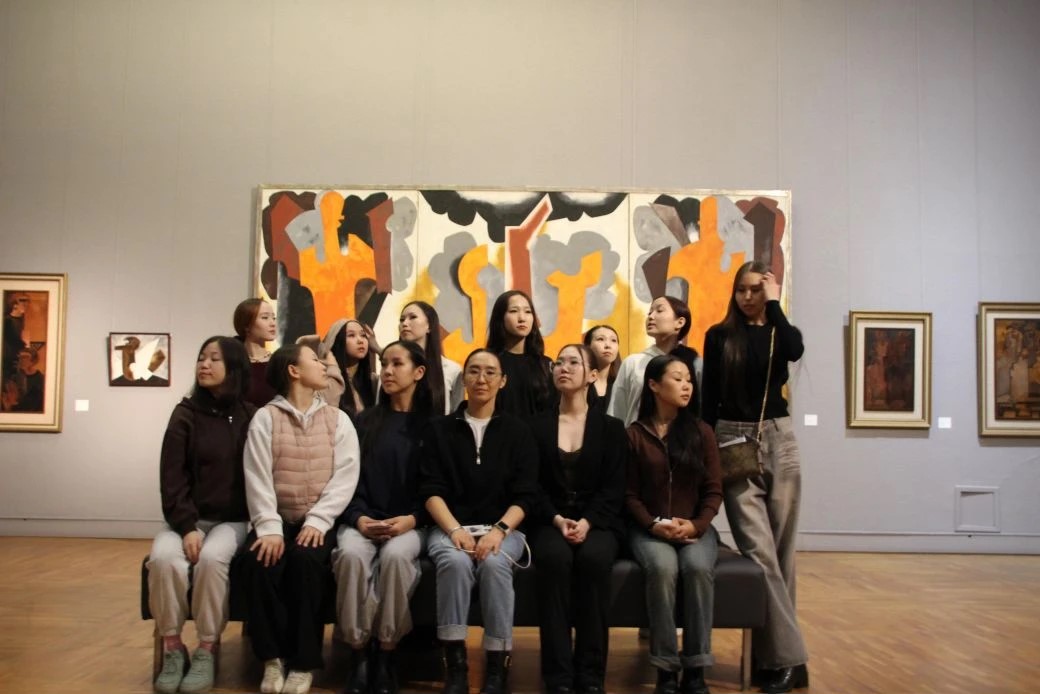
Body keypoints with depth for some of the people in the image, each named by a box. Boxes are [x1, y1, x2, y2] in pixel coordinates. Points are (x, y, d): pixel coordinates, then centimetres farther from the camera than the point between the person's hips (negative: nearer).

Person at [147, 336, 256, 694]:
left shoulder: (251, 416, 1)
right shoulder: (186, 413, 2)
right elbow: (172, 477, -3)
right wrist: (187, 527, -15)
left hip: (232, 519, -1)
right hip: (186, 518, 1)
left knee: (211, 558, -32)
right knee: (164, 559, -29)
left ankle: (207, 651, -16)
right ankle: (172, 648, -10)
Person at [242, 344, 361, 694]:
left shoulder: (338, 419, 8)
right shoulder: (265, 418, 5)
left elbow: (345, 476, -2)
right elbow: (257, 476, -5)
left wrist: (317, 521, -16)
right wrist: (269, 527, -19)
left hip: (318, 522, 0)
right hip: (277, 520, 0)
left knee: (305, 560, -30)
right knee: (260, 561, -28)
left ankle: (303, 662, -16)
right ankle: (273, 657, -11)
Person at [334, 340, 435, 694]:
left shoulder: (431, 424, 7)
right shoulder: (366, 422, 14)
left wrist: (411, 519, -14)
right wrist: (359, 518, -11)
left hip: (410, 522, -2)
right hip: (363, 519, 2)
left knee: (396, 555, -35)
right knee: (350, 554, -32)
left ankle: (386, 655, -20)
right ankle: (359, 655, -20)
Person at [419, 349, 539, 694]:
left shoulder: (517, 430, 9)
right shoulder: (440, 429, 10)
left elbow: (525, 495, 1)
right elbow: (431, 490, 2)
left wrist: (499, 530, -17)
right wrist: (455, 529, -16)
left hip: (503, 528, 0)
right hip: (449, 526, 0)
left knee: (494, 563, -33)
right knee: (455, 562, -33)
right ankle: (455, 666, -25)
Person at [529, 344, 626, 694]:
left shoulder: (611, 428, 9)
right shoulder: (537, 426, 10)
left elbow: (614, 489, 0)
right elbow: (533, 486, 3)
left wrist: (587, 522, -16)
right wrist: (558, 520, -14)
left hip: (597, 522, 0)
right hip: (550, 521, 0)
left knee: (594, 558, -34)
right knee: (554, 558, -33)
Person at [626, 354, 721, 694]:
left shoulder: (701, 431, 6)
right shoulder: (634, 434, 2)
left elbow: (714, 490, 4)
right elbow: (630, 494, 2)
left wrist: (696, 526, -12)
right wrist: (654, 525, -15)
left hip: (696, 528, 1)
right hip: (649, 528, -1)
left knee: (698, 567, -31)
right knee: (663, 568, -33)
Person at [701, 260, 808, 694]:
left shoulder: (780, 332, 9)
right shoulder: (719, 336, 7)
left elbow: (795, 351, -16)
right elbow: (709, 397, 6)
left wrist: (773, 304, -7)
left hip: (778, 439, 2)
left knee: (781, 548, 4)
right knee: (758, 551, -11)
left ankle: (770, 652, 16)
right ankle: (787, 657, -7)